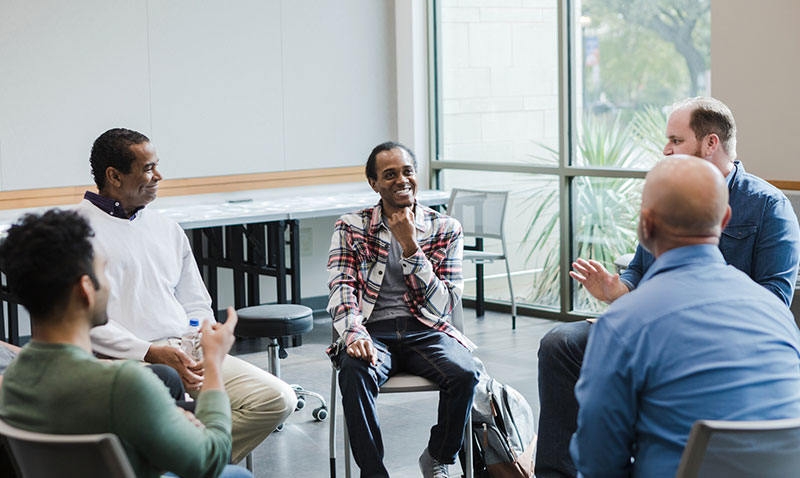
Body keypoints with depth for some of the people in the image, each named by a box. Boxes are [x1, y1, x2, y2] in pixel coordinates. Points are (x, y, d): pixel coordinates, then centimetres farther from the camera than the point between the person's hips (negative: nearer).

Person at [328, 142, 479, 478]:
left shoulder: (446, 229, 8)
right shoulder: (350, 227, 8)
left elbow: (445, 304, -1)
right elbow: (341, 288, -4)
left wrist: (410, 247, -11)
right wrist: (354, 333, -25)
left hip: (426, 331, 1)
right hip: (373, 332, -1)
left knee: (464, 374, -29)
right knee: (354, 372, -35)